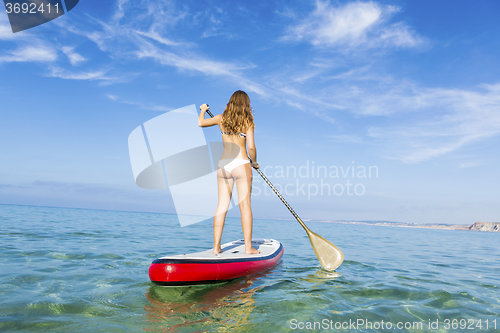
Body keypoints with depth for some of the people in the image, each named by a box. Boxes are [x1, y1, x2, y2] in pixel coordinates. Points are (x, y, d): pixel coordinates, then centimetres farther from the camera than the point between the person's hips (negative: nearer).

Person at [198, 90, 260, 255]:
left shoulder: (221, 118, 8)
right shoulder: (247, 122, -2)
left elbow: (201, 123, 20)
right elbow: (251, 147, -8)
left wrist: (203, 110, 40)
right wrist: (254, 162, 10)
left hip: (223, 165, 4)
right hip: (241, 164, -4)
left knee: (222, 205, 7)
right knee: (245, 205, -1)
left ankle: (216, 246, 10)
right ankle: (248, 247, 2)